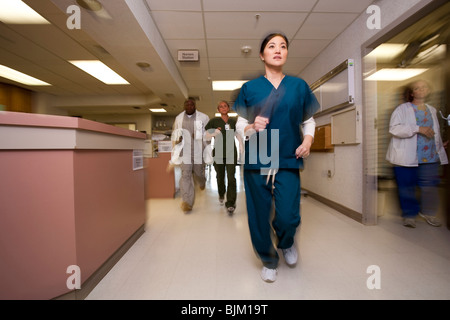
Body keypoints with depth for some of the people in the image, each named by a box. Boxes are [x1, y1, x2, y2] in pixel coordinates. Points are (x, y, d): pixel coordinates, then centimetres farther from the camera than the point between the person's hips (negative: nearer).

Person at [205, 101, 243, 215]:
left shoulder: (233, 121, 9)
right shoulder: (214, 121, 2)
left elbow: (238, 135, 19)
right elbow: (206, 135, 4)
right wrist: (214, 133, -16)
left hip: (231, 153, 0)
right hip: (218, 153, 0)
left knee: (231, 178, -10)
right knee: (220, 177, 14)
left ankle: (230, 204, -7)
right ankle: (221, 195, 42)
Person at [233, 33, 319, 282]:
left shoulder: (299, 86, 9)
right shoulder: (249, 88, 6)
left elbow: (308, 121, 15)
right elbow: (240, 126, 5)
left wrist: (308, 140, -4)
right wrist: (252, 127, -16)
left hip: (288, 161, 1)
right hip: (257, 161, 0)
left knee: (288, 217, -6)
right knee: (259, 216, 7)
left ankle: (286, 243, 34)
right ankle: (269, 261, 36)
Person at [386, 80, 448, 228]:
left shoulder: (432, 110, 19)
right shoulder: (402, 109, 0)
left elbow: (435, 132, 30)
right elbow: (394, 128, -15)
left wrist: (439, 147, 23)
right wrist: (418, 128, -20)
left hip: (430, 156, 5)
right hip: (406, 157, -5)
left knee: (430, 185, 2)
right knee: (407, 186, 0)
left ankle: (427, 212, 23)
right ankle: (409, 215, 14)